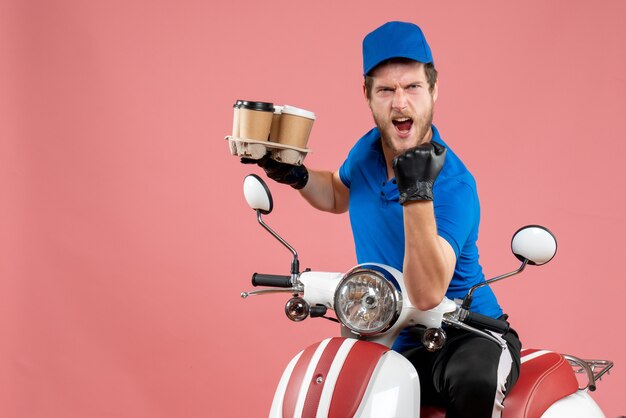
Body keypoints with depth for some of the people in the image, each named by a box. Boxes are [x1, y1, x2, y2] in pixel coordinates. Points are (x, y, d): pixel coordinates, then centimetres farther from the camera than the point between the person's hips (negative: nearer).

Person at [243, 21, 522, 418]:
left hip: (466, 336, -6)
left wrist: (417, 195, -41)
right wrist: (297, 176, 4)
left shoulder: (453, 184, -23)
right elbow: (339, 195, 24)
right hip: (392, 343, 6)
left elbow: (427, 294, -34)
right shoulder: (369, 149, -1)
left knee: (475, 381, -38)